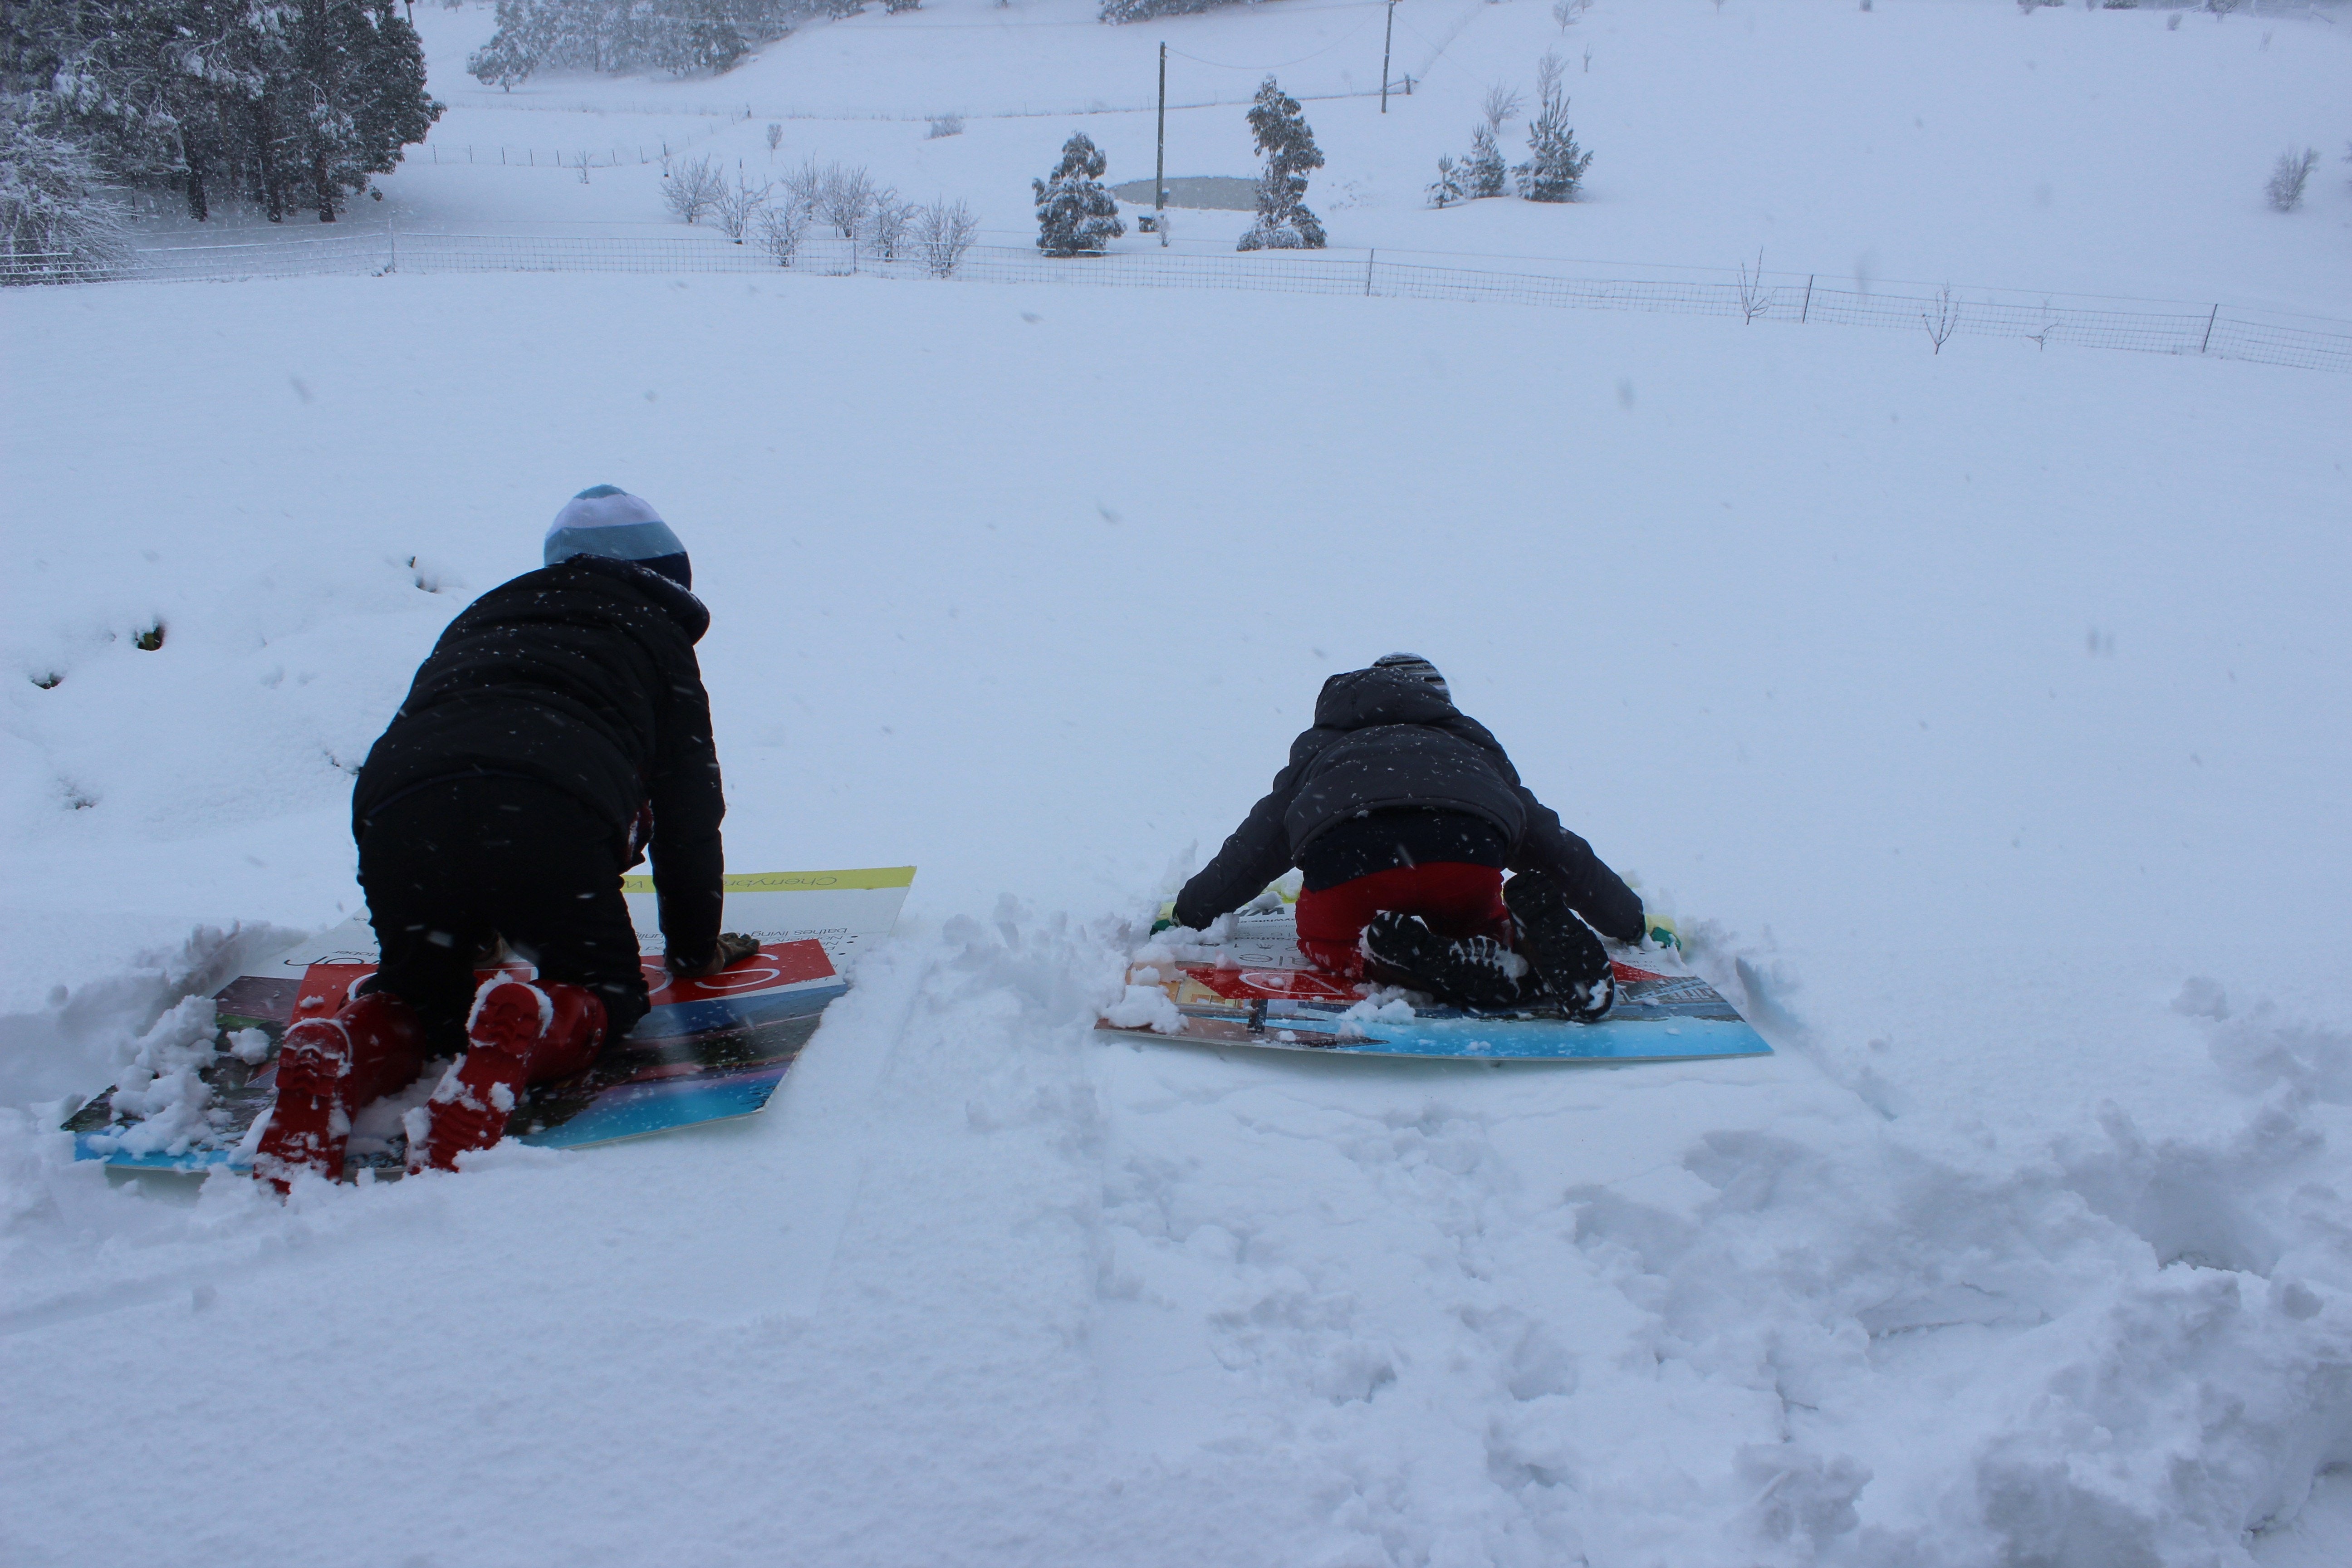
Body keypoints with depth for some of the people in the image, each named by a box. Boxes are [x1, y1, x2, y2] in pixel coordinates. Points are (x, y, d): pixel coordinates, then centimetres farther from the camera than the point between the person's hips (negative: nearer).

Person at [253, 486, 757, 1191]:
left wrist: (471, 936, 56)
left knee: (421, 994, 24)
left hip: (394, 805, 4)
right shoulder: (655, 633, 28)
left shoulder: (477, 619, 41)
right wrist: (695, 946, 34)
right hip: (550, 813, -4)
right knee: (606, 993, 14)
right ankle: (526, 1026, -21)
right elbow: (686, 807, 24)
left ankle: (336, 1053, -9)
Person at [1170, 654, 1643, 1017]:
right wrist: (1631, 922, 55)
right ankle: (1524, 933, -7)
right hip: (1468, 851, 2)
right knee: (1472, 923, 30)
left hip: (1345, 857, -1)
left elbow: (1249, 851, 40)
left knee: (1324, 935, 26)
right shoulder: (1474, 746, 40)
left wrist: (1188, 914, 55)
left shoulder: (1322, 749, 39)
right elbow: (1554, 846, 43)